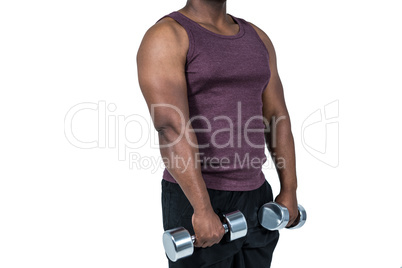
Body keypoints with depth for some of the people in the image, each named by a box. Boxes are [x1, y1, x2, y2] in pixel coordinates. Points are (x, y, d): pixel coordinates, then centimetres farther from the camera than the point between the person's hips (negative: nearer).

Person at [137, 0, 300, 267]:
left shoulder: (256, 37, 11)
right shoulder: (165, 37, -11)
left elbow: (277, 115, 9)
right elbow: (170, 126, -22)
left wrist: (289, 190, 4)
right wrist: (202, 209, -26)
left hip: (255, 197, 7)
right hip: (195, 199, -7)